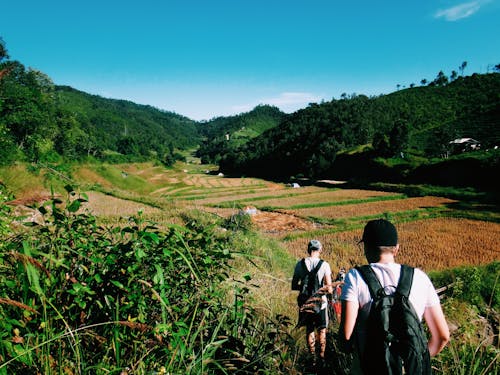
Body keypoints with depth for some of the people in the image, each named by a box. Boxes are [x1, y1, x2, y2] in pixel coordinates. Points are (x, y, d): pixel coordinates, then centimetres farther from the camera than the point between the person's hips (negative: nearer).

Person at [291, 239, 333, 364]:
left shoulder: (300, 264, -6)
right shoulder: (324, 265, -12)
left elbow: (294, 286, -3)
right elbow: (329, 288, -15)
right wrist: (322, 289, 5)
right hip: (320, 303, -2)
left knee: (309, 330, 18)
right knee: (322, 330, 18)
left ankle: (313, 356, 25)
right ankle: (322, 356, 25)